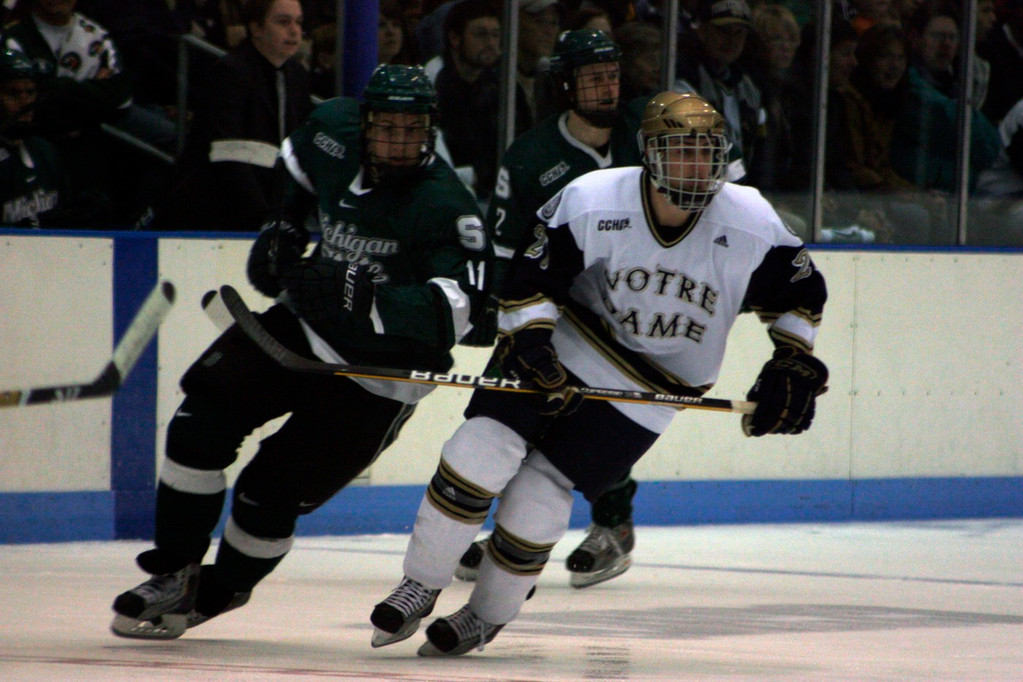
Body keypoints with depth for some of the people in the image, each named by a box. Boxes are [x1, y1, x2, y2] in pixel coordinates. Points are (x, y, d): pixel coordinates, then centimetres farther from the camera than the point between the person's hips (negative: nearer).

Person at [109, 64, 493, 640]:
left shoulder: (446, 208, -27)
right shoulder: (334, 131, -8)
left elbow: (450, 312, -41)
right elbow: (296, 164, 19)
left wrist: (351, 296, -48)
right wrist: (283, 224, 7)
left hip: (379, 375, -6)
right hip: (305, 328, 6)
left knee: (270, 494, -6)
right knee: (200, 423, -6)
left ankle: (218, 591, 21)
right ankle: (175, 574, 8)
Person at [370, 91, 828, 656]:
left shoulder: (753, 228, -15)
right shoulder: (590, 202, -18)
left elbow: (801, 293, 1)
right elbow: (531, 277, -8)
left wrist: (793, 365, -7)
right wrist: (529, 339, -21)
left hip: (648, 390, 0)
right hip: (564, 346, 0)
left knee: (541, 489, -9)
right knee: (483, 449, -19)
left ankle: (488, 615, 13)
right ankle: (420, 587, -3)